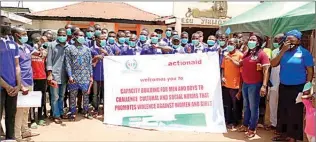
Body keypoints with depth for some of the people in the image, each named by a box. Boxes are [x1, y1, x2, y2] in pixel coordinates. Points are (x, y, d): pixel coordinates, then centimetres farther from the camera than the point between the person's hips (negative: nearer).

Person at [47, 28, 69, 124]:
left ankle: (61, 113, 24)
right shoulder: (52, 45, 0)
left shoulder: (68, 46, 7)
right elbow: (49, 60, -3)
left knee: (62, 96, 13)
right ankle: (56, 115, 9)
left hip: (64, 75, 3)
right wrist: (49, 74, -9)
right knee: (55, 97, 1)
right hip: (54, 75, -3)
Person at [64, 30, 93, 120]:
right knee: (73, 95, 4)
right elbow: (68, 64, -4)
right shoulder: (69, 49, 2)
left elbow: (90, 63, 9)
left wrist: (91, 76, 4)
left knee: (86, 94, 8)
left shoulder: (87, 49, 11)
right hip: (74, 76, -2)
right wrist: (70, 76, -12)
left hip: (85, 76, 3)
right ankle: (72, 113, 14)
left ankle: (86, 111, 19)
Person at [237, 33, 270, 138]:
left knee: (253, 107, 3)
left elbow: (266, 70, -15)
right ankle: (245, 125, 30)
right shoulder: (247, 54, 12)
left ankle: (252, 129, 14)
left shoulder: (262, 54, -10)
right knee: (246, 106, 17)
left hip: (255, 85, -7)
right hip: (245, 84, 7)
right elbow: (239, 64, 22)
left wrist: (264, 86, -22)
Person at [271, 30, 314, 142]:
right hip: (283, 87, 5)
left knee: (295, 113, 3)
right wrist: (282, 51, -11)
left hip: (297, 88, -5)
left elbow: (310, 71, -6)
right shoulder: (283, 51, 7)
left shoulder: (304, 52, -7)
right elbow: (273, 64, -3)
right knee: (282, 111, 14)